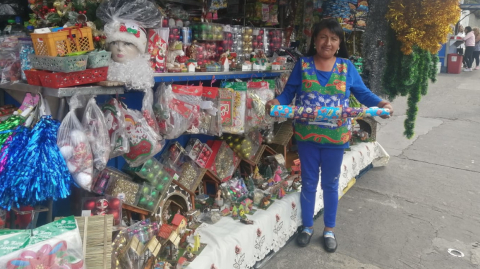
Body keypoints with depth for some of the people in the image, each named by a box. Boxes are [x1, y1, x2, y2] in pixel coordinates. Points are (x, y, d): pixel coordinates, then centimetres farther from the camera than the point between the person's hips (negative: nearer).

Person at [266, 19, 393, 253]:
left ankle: (329, 230, 31)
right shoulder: (303, 64, -1)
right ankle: (307, 226, 31)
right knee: (308, 182, 12)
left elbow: (362, 93, 2)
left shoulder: (347, 67, 0)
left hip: (335, 137, 0)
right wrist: (276, 102, -22)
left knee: (330, 184, 13)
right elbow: (289, 92, -2)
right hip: (307, 136, 0)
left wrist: (381, 104, -16)